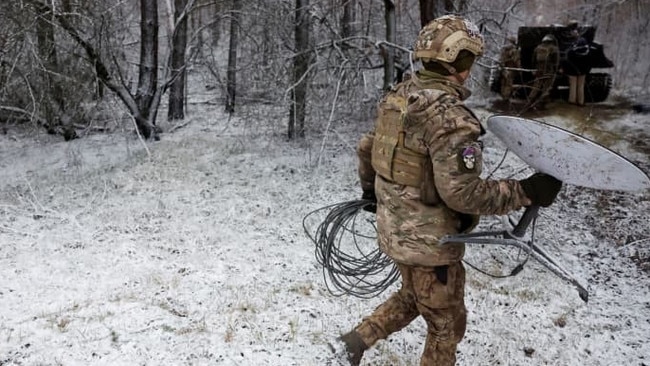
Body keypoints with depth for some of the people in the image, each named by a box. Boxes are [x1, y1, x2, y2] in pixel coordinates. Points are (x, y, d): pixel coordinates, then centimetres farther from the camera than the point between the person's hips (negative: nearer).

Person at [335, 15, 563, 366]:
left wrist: (369, 188, 30)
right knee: (447, 325, 15)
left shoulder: (398, 96, 1)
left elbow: (365, 147, 13)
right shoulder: (450, 117, -26)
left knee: (413, 296, 32)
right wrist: (526, 191, -20)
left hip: (394, 228, 8)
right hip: (429, 241, -8)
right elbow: (462, 193, -28)